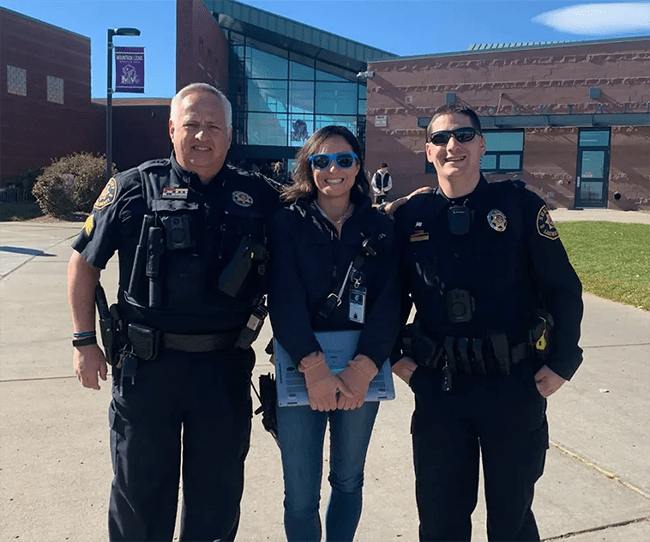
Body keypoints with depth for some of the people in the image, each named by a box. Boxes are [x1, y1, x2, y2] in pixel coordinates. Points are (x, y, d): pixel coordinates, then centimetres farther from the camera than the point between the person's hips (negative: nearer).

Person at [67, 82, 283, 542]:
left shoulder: (259, 195, 2)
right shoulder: (134, 188, -1)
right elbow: (84, 262, 4)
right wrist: (85, 341, 1)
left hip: (226, 365, 2)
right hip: (147, 364, -1)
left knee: (218, 491, 17)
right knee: (140, 490, 15)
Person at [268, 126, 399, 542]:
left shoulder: (379, 227, 3)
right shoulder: (289, 222, -2)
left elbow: (389, 302, -6)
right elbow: (285, 299, -13)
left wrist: (364, 367, -20)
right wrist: (314, 367, -24)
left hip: (361, 371, 2)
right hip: (301, 371, -2)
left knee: (348, 480, 17)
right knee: (301, 496, 3)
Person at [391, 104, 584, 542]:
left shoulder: (519, 205, -5)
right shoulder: (410, 216, 1)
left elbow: (563, 289, -3)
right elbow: (395, 293, 11)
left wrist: (561, 363, -4)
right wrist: (394, 355, 3)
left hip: (515, 383, -1)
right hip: (438, 386, 2)